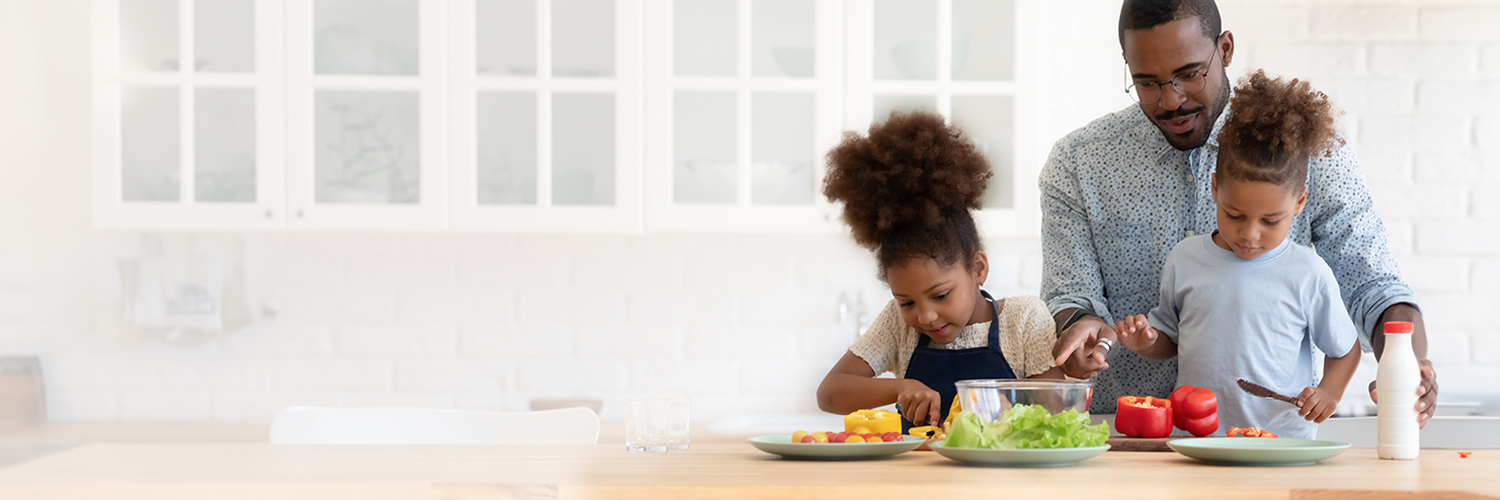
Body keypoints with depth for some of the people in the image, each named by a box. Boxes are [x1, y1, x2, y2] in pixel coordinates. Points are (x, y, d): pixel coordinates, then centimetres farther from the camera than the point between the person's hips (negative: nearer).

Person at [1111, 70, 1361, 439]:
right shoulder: (1184, 260, 8)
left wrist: (1329, 392, -3)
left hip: (1283, 441, -2)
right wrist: (1147, 342, 0)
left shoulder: (1308, 274, 0)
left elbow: (1344, 348, 13)